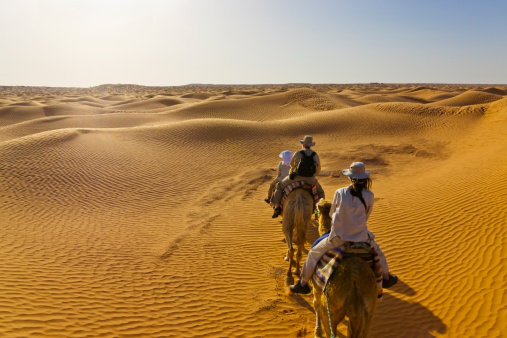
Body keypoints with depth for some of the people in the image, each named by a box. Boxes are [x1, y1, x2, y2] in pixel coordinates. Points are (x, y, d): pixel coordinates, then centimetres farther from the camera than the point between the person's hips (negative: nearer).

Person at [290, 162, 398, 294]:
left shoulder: (340, 193, -7)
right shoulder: (369, 195, -6)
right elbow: (366, 216, 8)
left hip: (338, 237, -1)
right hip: (361, 236, 1)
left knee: (314, 253, 19)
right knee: (377, 251, 33)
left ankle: (303, 284, 26)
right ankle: (386, 278, 52)